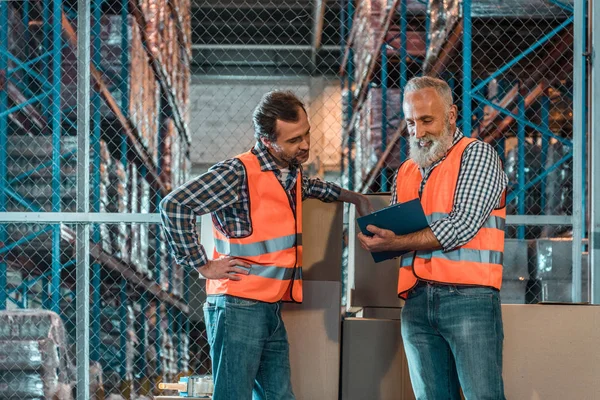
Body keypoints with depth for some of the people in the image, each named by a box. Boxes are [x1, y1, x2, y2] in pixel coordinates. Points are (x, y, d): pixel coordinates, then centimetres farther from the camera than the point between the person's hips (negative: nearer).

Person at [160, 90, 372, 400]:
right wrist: (204, 265, -14)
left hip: (273, 312, 8)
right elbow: (174, 206, -17)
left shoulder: (292, 172, 13)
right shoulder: (239, 173, -13)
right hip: (239, 308, -8)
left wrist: (351, 197, 29)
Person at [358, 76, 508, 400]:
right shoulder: (405, 173, 21)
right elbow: (393, 233, 21)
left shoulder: (477, 154, 2)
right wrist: (376, 236, -3)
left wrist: (396, 243, -12)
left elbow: (463, 225, -10)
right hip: (417, 303, 6)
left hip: (468, 299, -6)